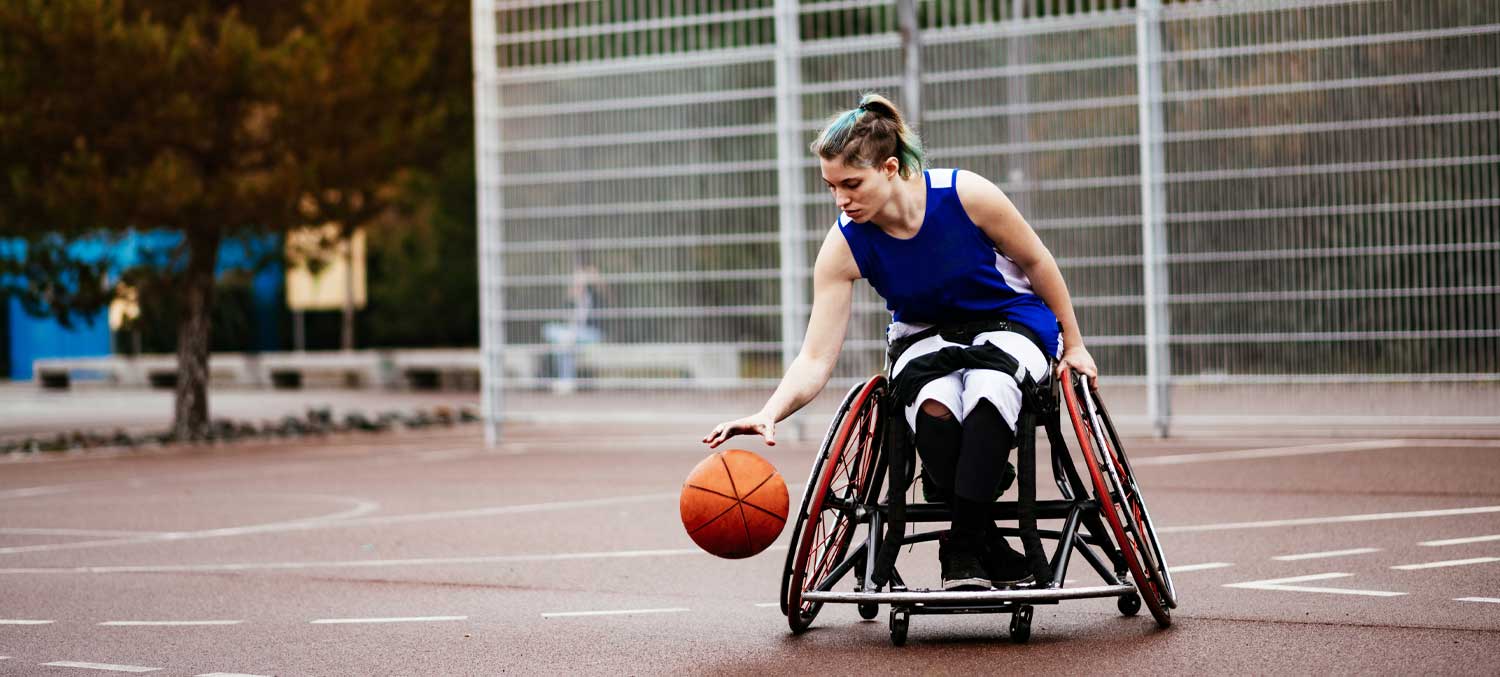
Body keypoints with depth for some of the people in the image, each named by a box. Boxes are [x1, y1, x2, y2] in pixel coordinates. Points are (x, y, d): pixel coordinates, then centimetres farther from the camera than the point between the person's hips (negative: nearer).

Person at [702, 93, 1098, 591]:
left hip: (1010, 324, -1)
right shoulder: (845, 245, -18)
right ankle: (994, 554, -22)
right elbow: (815, 360, -21)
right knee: (934, 408, -35)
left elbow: (1037, 262, -6)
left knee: (987, 392, -38)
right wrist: (769, 414, -39)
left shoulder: (966, 195, -24)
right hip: (925, 338, 2)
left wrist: (1073, 344, 2)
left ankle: (963, 550, -31)